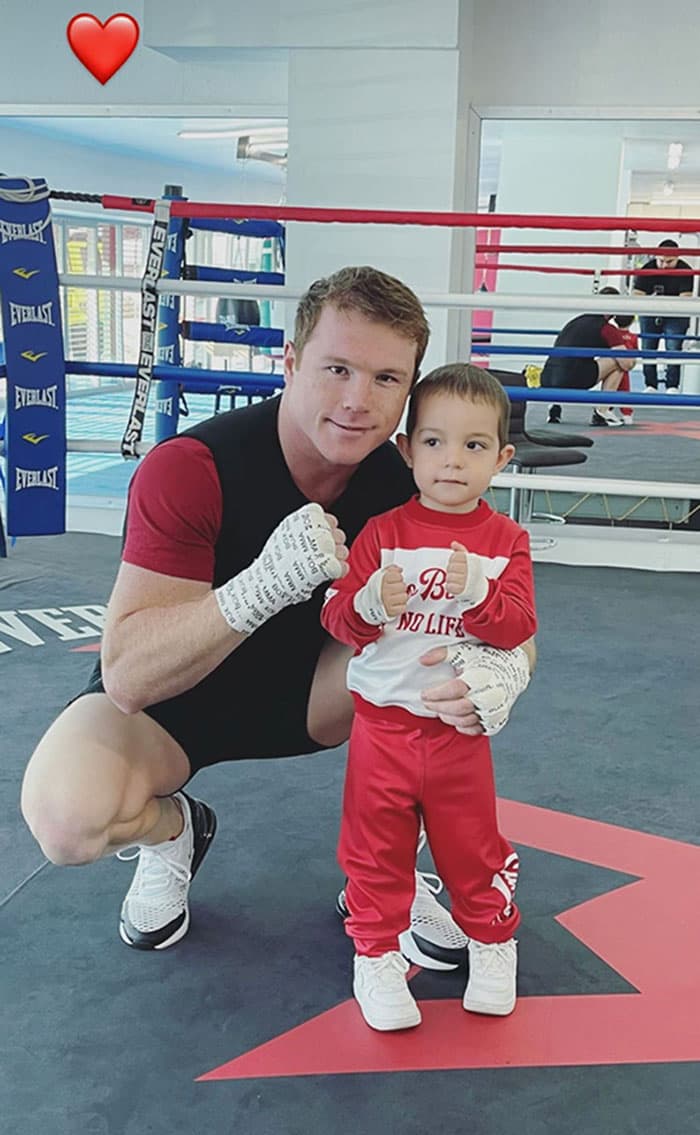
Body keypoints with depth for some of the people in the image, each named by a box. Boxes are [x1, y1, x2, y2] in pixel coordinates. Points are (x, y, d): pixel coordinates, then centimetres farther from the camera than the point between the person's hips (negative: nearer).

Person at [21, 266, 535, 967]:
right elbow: (127, 677, -34)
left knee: (438, 662, -25)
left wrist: (500, 671, -40)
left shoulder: (408, 486, -16)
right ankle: (172, 830, 7)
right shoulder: (189, 470, -29)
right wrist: (262, 586, -52)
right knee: (66, 816, -31)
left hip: (308, 692, 3)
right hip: (171, 699, -3)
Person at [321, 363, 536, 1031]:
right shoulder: (383, 531, -5)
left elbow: (518, 627, -11)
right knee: (376, 843, 10)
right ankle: (376, 953, 28)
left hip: (459, 725, 0)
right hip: (382, 719, 0)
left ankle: (491, 939, 38)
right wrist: (370, 606, -30)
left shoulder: (505, 540, -3)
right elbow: (337, 617, -8)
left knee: (470, 842, 14)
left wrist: (476, 594, -29)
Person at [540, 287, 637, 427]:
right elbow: (627, 363, -3)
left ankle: (555, 404, 15)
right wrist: (634, 359, 23)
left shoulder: (576, 321, 23)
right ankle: (602, 412, 5)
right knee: (617, 363, 8)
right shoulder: (607, 329, 2)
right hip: (570, 381, -7)